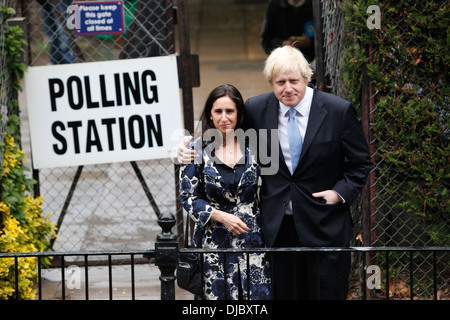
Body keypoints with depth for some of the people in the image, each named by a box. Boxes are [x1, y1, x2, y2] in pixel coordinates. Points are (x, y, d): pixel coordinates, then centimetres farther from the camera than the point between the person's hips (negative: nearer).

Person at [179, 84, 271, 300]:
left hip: (251, 239, 1)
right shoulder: (198, 149, -1)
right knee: (216, 295, -2)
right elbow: (188, 197, -2)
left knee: (257, 293, -5)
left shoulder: (252, 146, 4)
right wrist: (222, 217, -13)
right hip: (213, 240, -1)